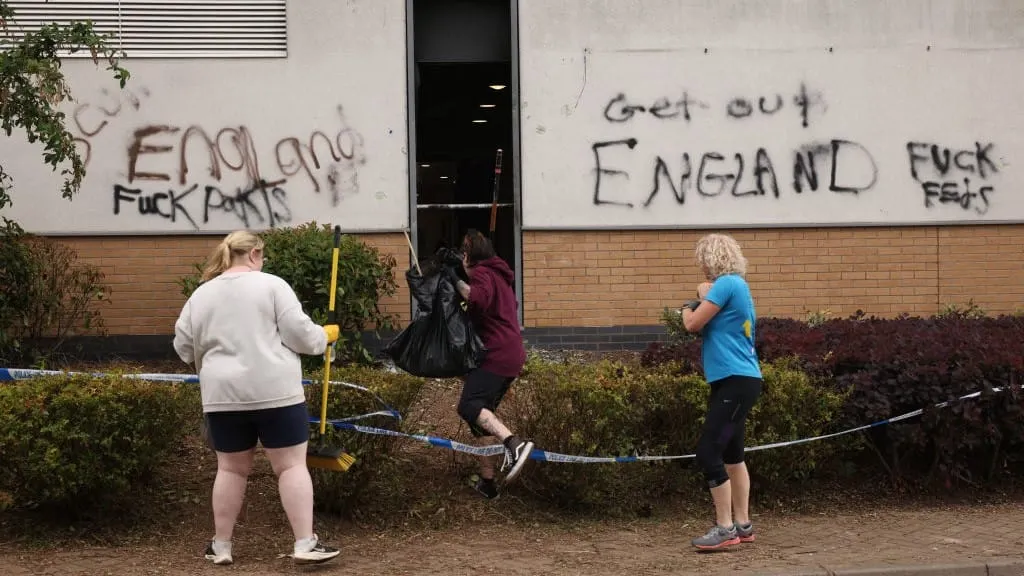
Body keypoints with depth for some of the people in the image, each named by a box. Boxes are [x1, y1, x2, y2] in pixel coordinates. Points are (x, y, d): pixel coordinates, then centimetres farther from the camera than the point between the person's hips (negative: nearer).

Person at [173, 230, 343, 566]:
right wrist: (324, 337, 12)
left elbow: (184, 348, 13)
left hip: (223, 394, 4)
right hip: (274, 391, -4)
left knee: (231, 468, 14)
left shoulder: (200, 296, 10)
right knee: (292, 465, 0)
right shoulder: (271, 285, -3)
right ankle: (305, 545, -3)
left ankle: (221, 546, 19)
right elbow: (299, 334, -7)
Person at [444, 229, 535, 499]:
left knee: (469, 407, -24)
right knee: (481, 415, 13)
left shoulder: (482, 274, -5)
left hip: (495, 356, -10)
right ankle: (487, 482, 13)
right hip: (511, 355, 10)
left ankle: (515, 444, -43)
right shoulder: (498, 275, 27)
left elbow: (479, 300, -27)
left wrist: (457, 281, -17)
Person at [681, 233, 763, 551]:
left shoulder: (727, 283, -12)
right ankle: (742, 524, 19)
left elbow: (694, 324, -13)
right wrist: (705, 299, 7)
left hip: (736, 380, -10)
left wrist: (688, 309, 7)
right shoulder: (736, 286, 17)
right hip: (735, 379, 10)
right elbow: (714, 325, 19)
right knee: (731, 453, 14)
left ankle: (725, 528, -6)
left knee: (708, 453, -10)